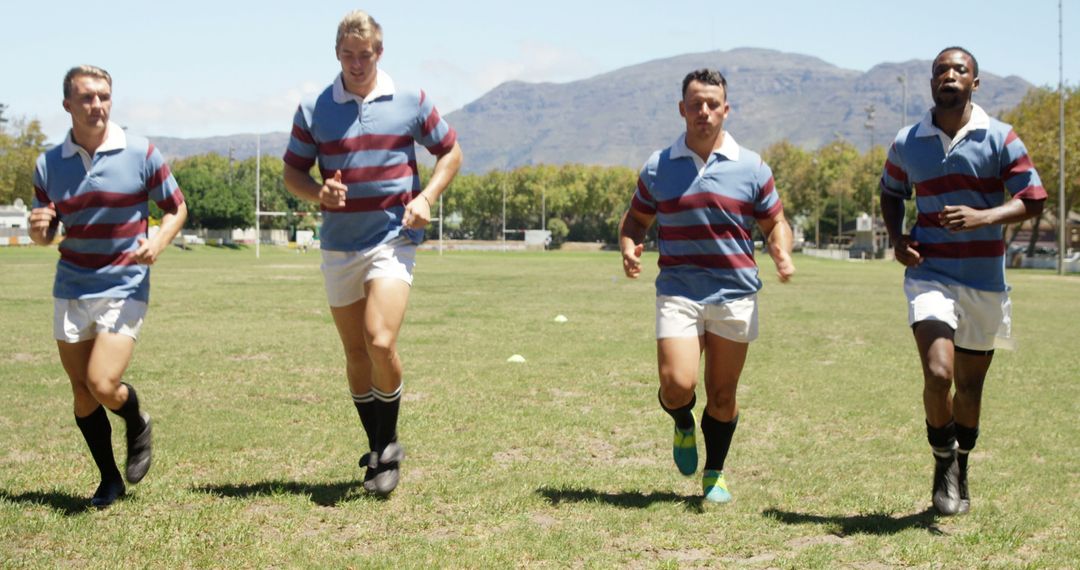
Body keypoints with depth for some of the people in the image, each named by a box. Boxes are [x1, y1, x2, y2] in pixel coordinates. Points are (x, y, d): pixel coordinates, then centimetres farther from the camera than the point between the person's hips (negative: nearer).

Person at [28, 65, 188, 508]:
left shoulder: (141, 155, -6)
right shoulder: (48, 165, 2)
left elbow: (176, 208, 3)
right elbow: (44, 236, 10)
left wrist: (158, 241, -16)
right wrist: (38, 229, -14)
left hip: (124, 289, -3)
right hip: (70, 290, 4)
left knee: (103, 386, -16)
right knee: (81, 392, 7)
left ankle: (138, 426, 19)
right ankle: (109, 480, 25)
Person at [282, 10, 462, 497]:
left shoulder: (411, 103, 0)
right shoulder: (313, 110, 2)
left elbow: (450, 152, 10)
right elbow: (292, 172, 8)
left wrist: (425, 198, -6)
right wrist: (318, 193, -14)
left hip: (393, 239, -3)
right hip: (338, 246, 3)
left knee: (380, 343, -19)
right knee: (356, 354, 9)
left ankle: (388, 445, 2)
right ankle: (378, 450, 25)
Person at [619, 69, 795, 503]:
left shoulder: (751, 168, 3)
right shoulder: (658, 167, 5)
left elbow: (775, 223, 12)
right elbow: (636, 219, 16)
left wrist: (782, 255, -9)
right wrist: (629, 248, -6)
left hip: (735, 294, 0)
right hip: (677, 292, 0)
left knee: (722, 395, 7)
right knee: (677, 385, -15)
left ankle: (714, 475, 28)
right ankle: (683, 426, 22)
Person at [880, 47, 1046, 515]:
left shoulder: (999, 139, -2)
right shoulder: (906, 144, 4)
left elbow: (1032, 199, -4)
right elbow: (890, 192, 21)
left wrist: (983, 218, -21)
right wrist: (896, 238, 2)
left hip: (984, 280, 1)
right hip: (930, 274, 0)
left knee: (970, 385, 10)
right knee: (938, 374, -20)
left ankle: (961, 469, 33)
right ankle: (943, 462, 5)